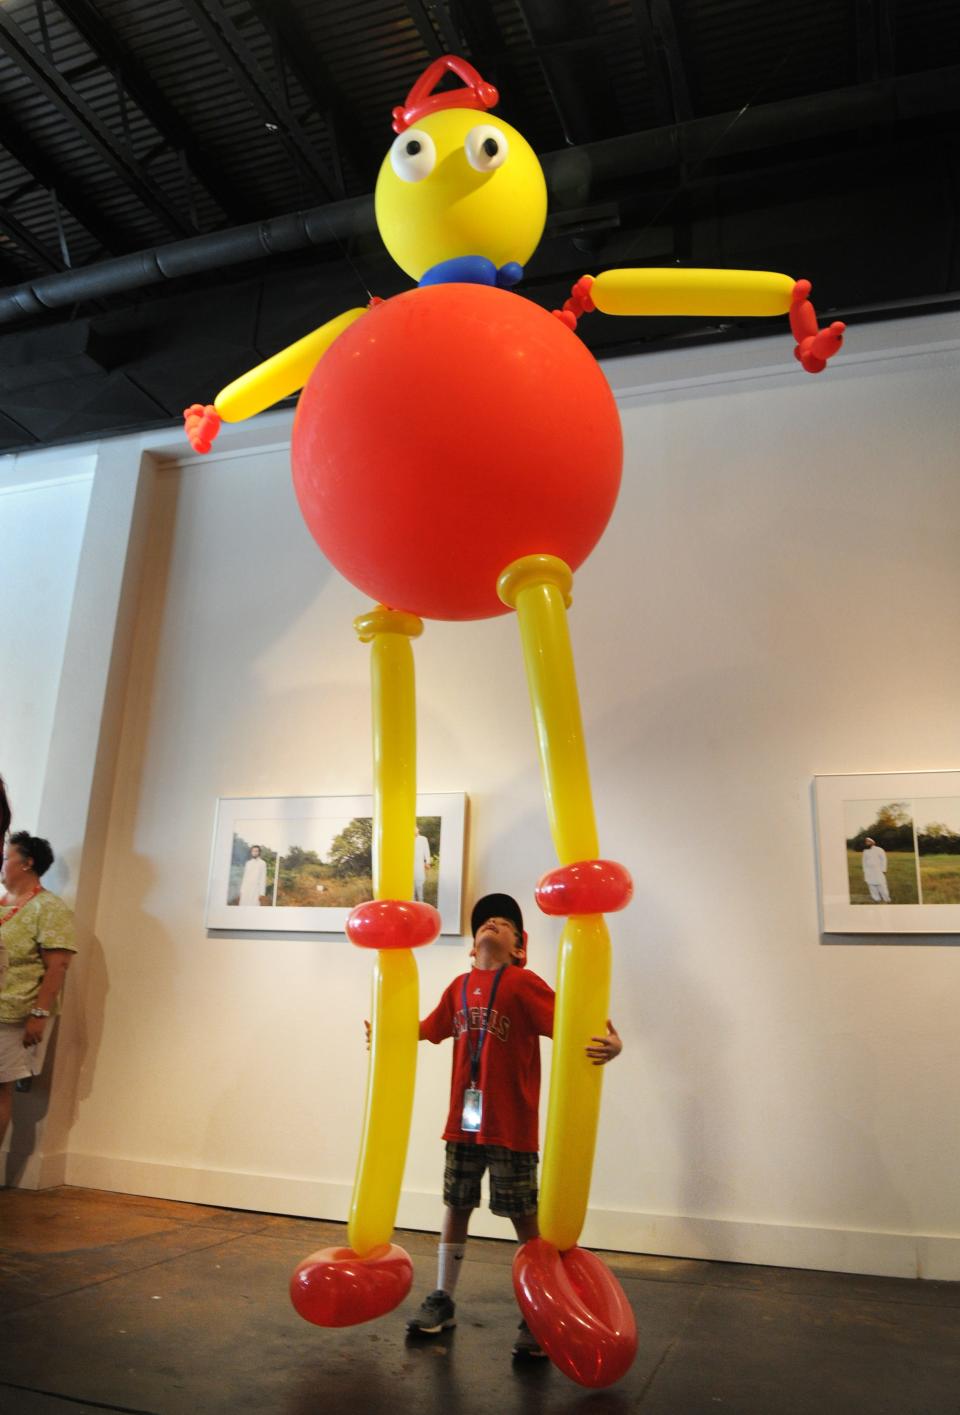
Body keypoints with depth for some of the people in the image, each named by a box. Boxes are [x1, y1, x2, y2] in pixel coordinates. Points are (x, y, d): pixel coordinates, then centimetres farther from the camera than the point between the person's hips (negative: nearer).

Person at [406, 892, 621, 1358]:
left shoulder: (523, 984, -11)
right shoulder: (460, 987, 7)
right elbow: (429, 1029, 21)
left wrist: (608, 1045, -39)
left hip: (510, 1125, -5)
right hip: (463, 1122, 6)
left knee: (523, 1216, 4)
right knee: (455, 1206, 17)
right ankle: (442, 1301, 34)